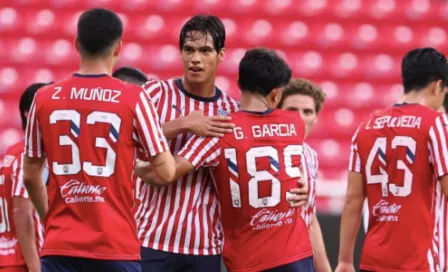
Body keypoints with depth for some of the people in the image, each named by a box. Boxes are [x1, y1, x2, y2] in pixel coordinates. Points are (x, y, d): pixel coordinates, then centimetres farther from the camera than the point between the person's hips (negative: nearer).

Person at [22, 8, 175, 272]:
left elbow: (31, 176, 13)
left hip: (60, 248, 3)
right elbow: (165, 171, -4)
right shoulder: (134, 98, -6)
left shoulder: (45, 99, 4)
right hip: (116, 247, -3)